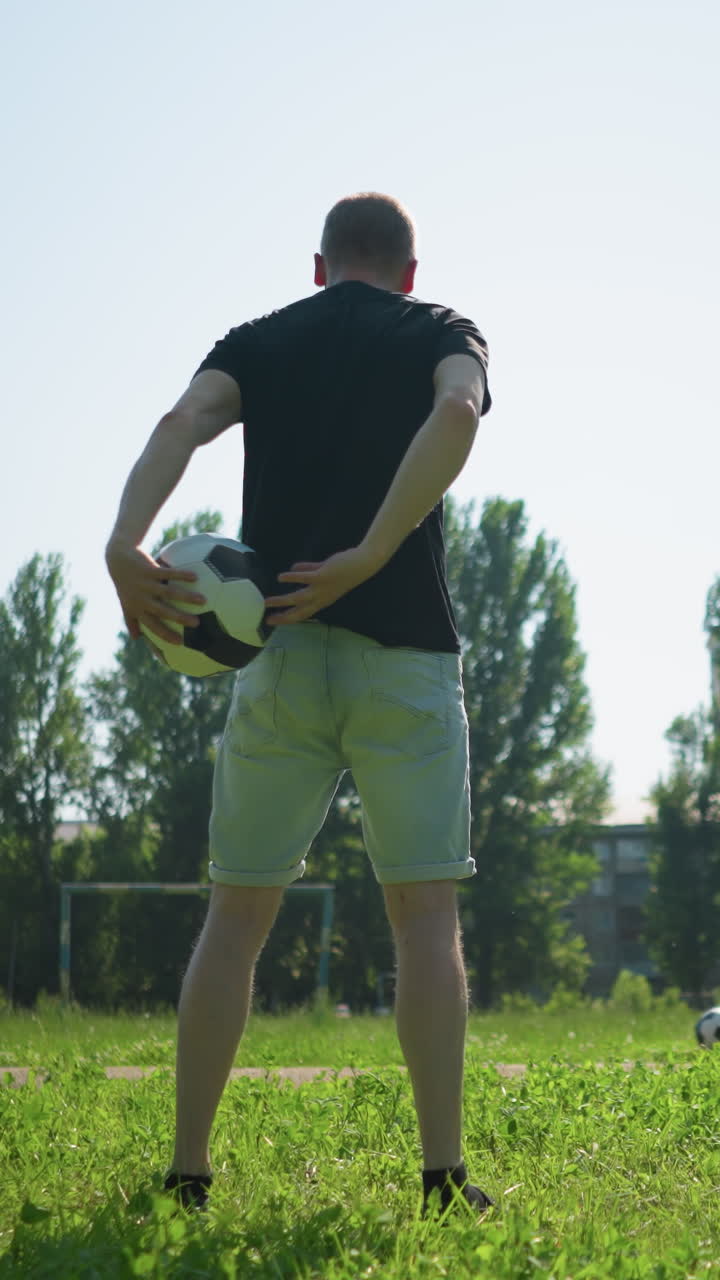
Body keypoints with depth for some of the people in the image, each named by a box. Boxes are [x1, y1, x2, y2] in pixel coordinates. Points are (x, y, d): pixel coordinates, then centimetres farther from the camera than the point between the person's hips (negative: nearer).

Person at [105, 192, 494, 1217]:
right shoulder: (444, 335, 10)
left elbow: (185, 422, -7)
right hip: (407, 660, -2)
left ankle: (188, 1171, 5)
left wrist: (125, 548, -20)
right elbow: (456, 413, -14)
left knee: (236, 918, 8)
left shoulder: (258, 342, 15)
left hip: (277, 659, 2)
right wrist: (369, 557, -18)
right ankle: (444, 1172, -4)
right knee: (426, 916, 2)